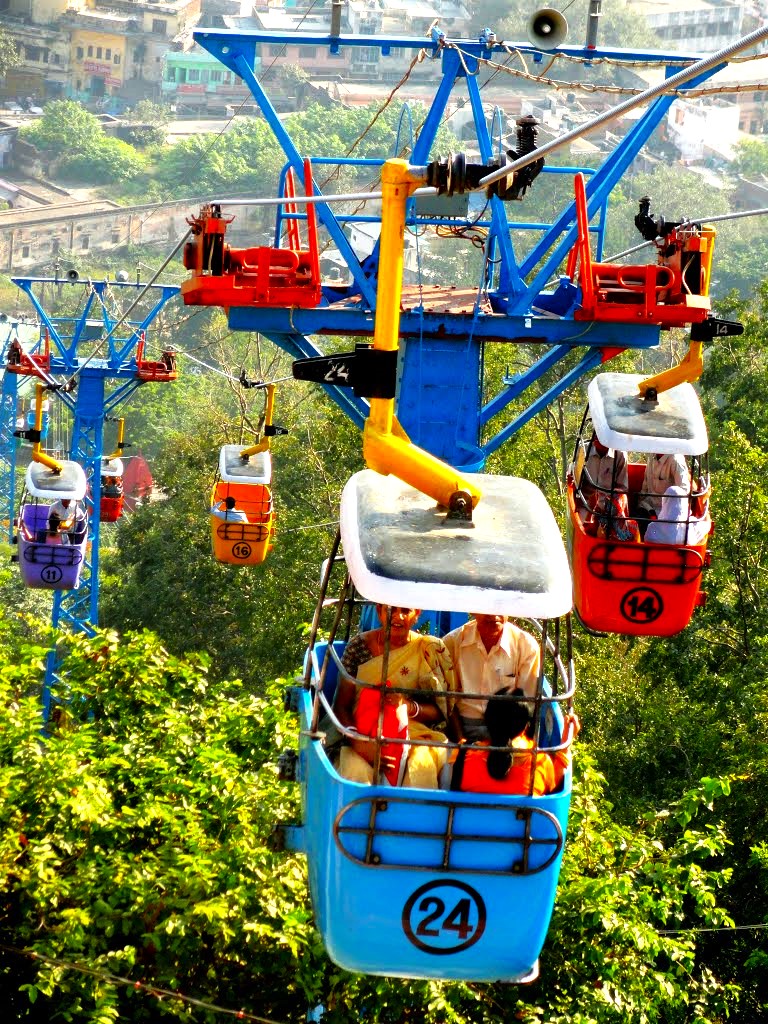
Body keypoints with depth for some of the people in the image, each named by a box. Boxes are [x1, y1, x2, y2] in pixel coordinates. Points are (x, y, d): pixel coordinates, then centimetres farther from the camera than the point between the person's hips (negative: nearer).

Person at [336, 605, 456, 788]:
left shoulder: (430, 650, 3)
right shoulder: (359, 646, 4)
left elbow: (440, 712, 4)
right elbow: (341, 706, 1)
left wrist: (410, 707, -18)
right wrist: (358, 742, -18)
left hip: (414, 740, 0)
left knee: (420, 767, -34)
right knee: (355, 769, -33)